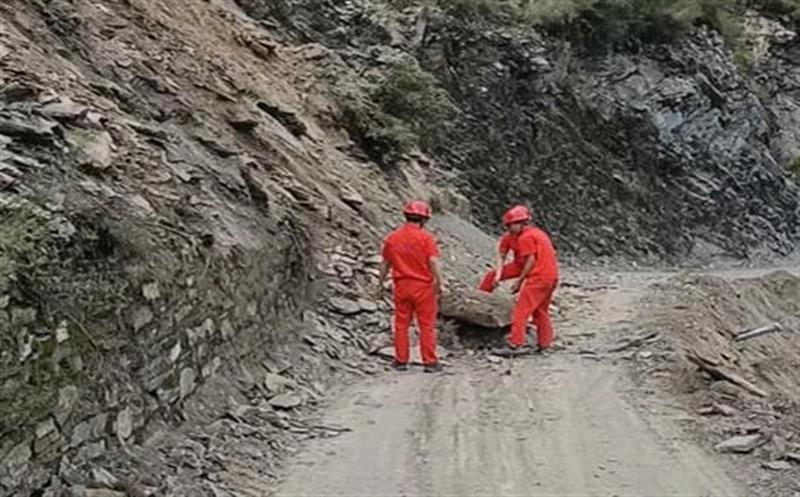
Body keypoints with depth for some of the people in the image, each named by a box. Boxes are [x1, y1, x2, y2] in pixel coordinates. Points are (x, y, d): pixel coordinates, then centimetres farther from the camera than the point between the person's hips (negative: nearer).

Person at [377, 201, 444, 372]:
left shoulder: (392, 238, 4)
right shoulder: (426, 237, -9)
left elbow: (385, 264, 10)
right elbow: (433, 262, -16)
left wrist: (380, 285, 18)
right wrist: (439, 283, -9)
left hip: (401, 286, 3)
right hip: (423, 286, -3)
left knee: (401, 324, 11)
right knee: (427, 325, 4)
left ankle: (401, 361, 14)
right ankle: (430, 362, 6)